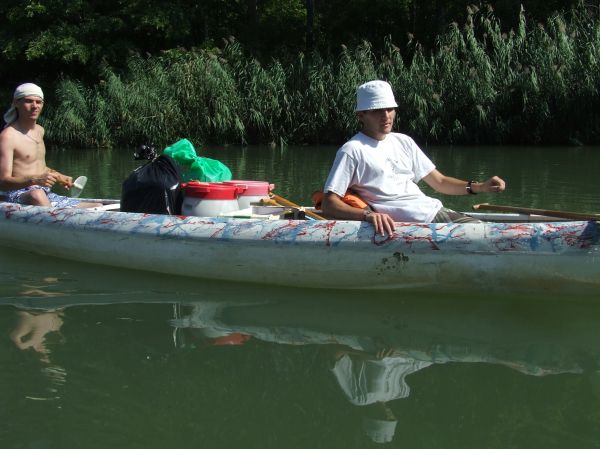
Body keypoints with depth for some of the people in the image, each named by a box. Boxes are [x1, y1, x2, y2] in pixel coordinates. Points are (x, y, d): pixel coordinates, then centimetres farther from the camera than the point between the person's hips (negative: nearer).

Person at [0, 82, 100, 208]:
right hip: (19, 196, -8)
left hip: (47, 196, 9)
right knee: (37, 194, -43)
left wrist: (57, 176, 13)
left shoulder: (39, 130, 17)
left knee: (97, 207, 1)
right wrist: (34, 180, -31)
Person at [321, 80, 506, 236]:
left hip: (437, 212, 8)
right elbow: (329, 205, -13)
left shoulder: (404, 142, 18)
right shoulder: (352, 151, -5)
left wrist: (479, 187, 4)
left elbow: (440, 182, 21)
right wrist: (367, 215, -31)